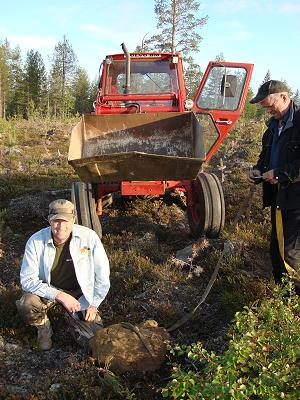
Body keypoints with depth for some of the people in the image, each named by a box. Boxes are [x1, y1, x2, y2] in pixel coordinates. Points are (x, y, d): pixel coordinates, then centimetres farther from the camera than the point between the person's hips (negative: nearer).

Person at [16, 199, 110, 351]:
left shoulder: (89, 237, -22)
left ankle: (73, 317, 24)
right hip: (48, 290, 0)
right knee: (26, 305, -30)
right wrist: (60, 295, -28)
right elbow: (27, 280, -19)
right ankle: (43, 326, 5)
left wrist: (93, 305, -9)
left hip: (80, 292, 0)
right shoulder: (35, 241, -20)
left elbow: (102, 275, -11)